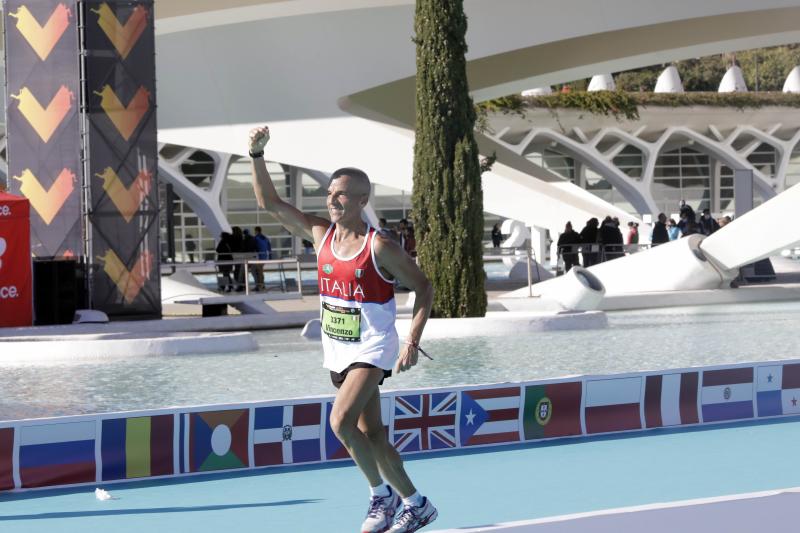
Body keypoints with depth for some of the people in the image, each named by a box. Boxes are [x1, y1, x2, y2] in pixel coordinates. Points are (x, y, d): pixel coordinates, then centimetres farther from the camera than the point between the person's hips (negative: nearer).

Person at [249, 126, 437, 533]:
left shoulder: (380, 248, -16)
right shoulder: (321, 234, 0)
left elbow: (424, 288, -8)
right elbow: (270, 203, 1)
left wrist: (413, 340, -17)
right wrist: (257, 155, -10)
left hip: (372, 350, -6)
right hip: (338, 351, 6)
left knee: (341, 420, -22)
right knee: (370, 435, 10)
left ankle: (382, 493, -3)